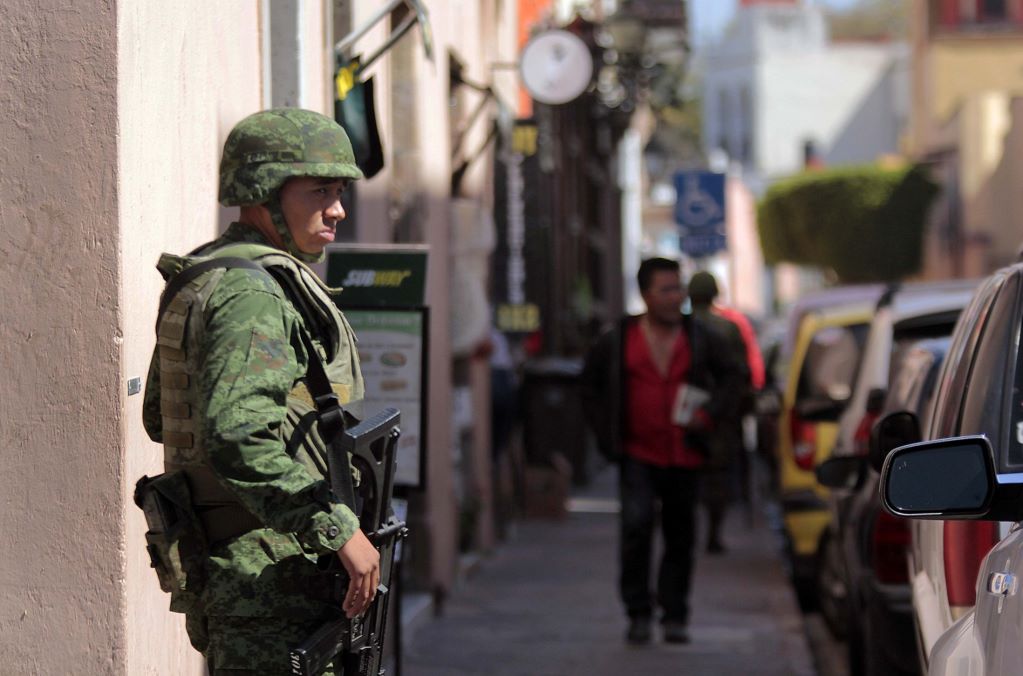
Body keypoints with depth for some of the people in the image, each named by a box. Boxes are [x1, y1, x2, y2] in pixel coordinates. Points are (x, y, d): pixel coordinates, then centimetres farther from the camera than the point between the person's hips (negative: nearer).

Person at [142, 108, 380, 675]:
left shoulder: (197, 283, 15)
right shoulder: (251, 293, -18)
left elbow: (160, 416, 26)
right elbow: (236, 434, -31)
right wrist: (340, 529, -28)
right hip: (271, 575, -11)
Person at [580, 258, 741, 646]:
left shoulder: (700, 338, 4)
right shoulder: (618, 341, 0)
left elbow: (727, 377, 15)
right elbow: (590, 384, 12)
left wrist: (709, 413, -2)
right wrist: (605, 430, 4)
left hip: (684, 456, 2)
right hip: (637, 454, -2)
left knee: (680, 537, 7)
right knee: (636, 523, -18)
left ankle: (675, 616, 19)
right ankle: (638, 613, -7)